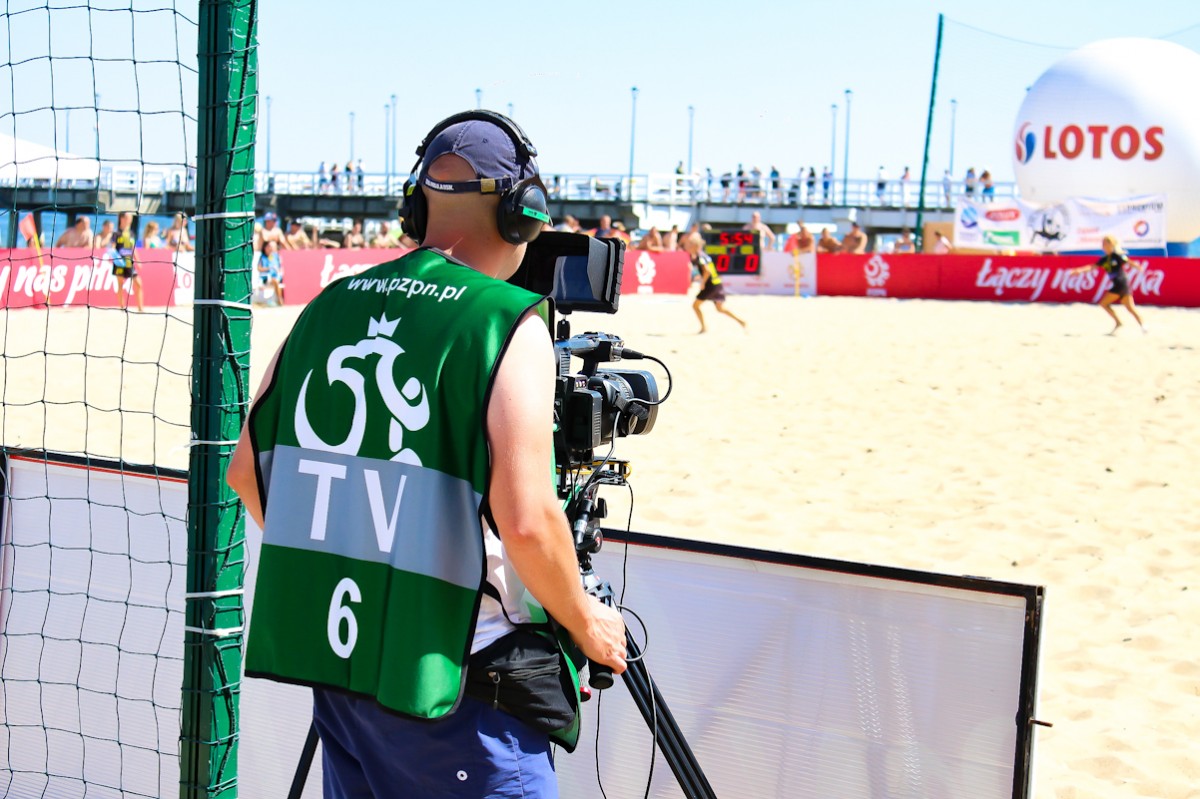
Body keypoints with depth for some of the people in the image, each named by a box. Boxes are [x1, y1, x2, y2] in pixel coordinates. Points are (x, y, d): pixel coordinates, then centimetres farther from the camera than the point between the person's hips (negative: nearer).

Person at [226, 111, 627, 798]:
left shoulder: (327, 307, 7)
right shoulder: (507, 320, -12)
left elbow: (246, 469, 13)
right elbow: (525, 519, -19)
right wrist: (585, 620, -3)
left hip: (328, 649, 7)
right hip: (442, 676, -6)